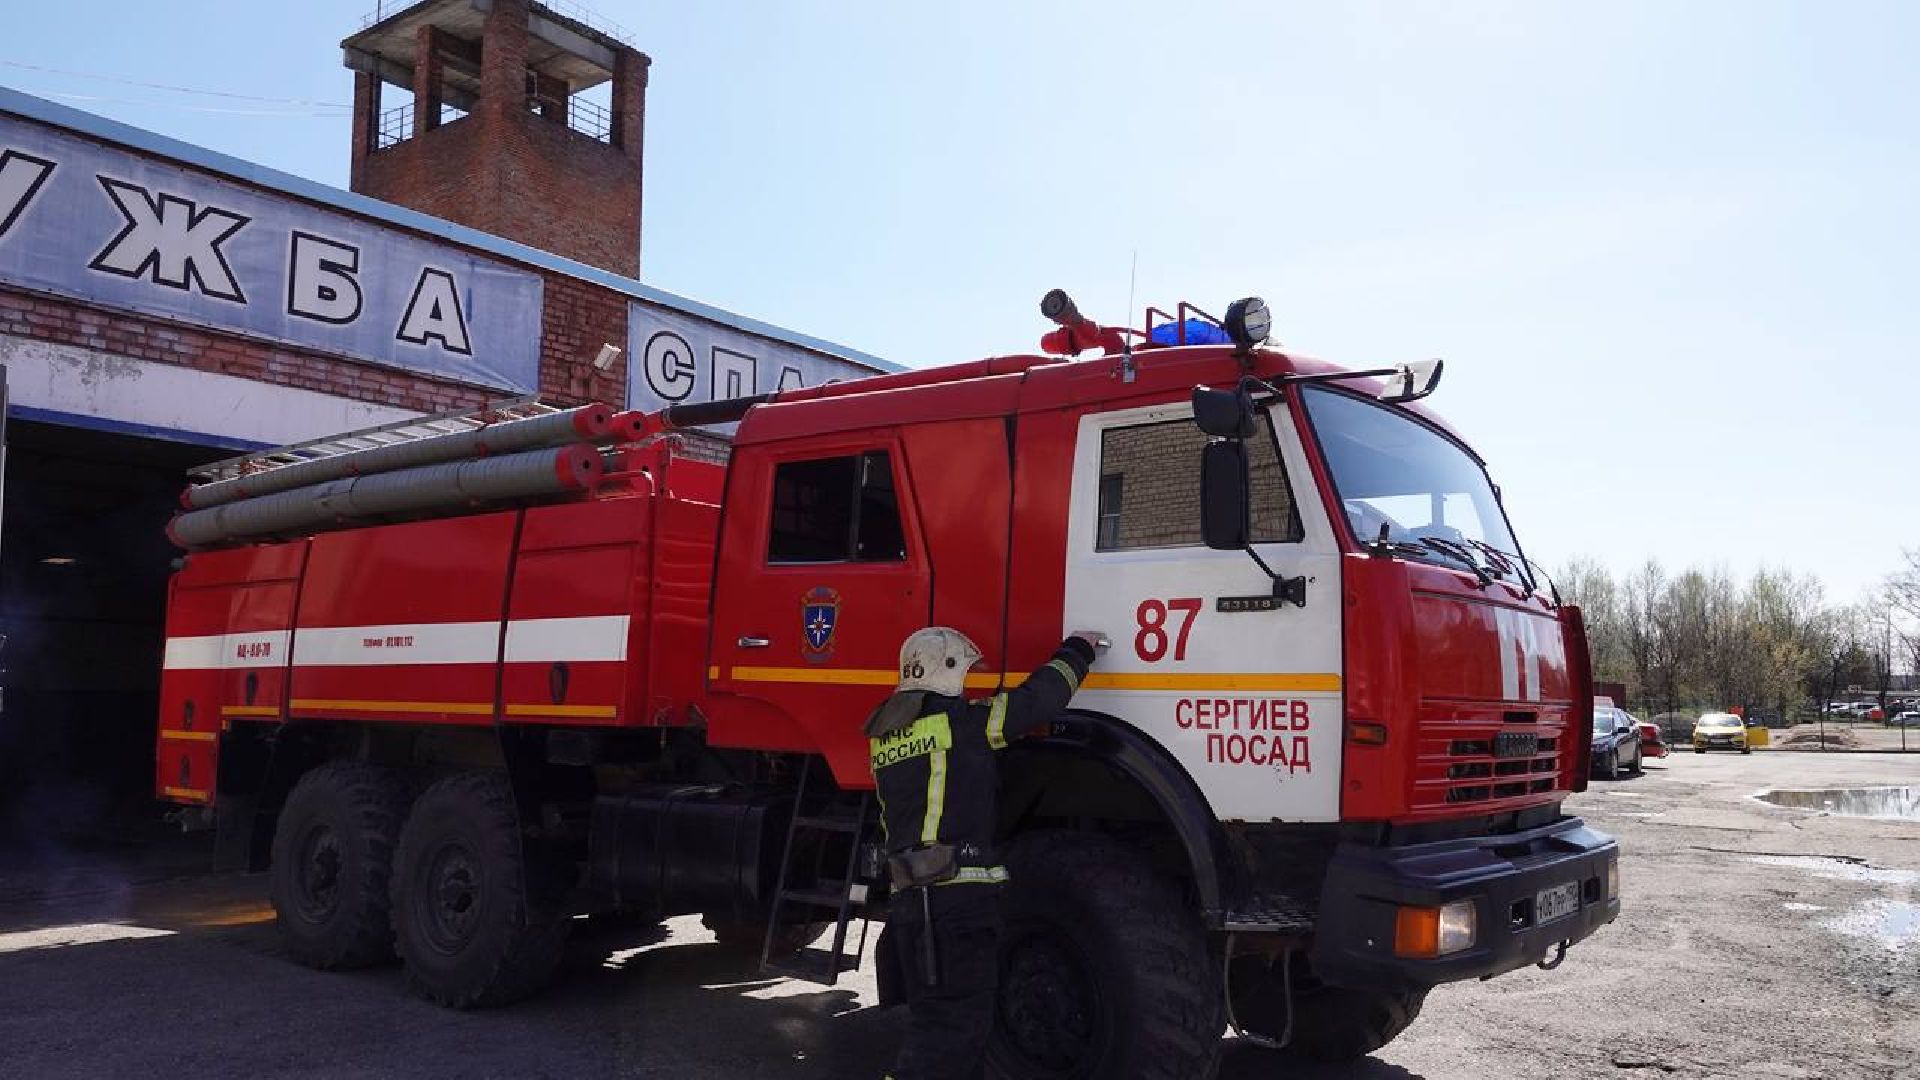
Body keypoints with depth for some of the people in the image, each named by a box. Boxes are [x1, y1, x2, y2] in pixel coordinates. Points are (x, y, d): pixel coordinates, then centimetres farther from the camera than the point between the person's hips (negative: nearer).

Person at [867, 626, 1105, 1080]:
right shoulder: (958, 718, -7)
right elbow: (1034, 702, -5)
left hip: (911, 897, 9)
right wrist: (1078, 650, 9)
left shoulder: (886, 733, 16)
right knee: (952, 1025, -7)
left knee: (939, 1018, 18)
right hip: (956, 895, -9)